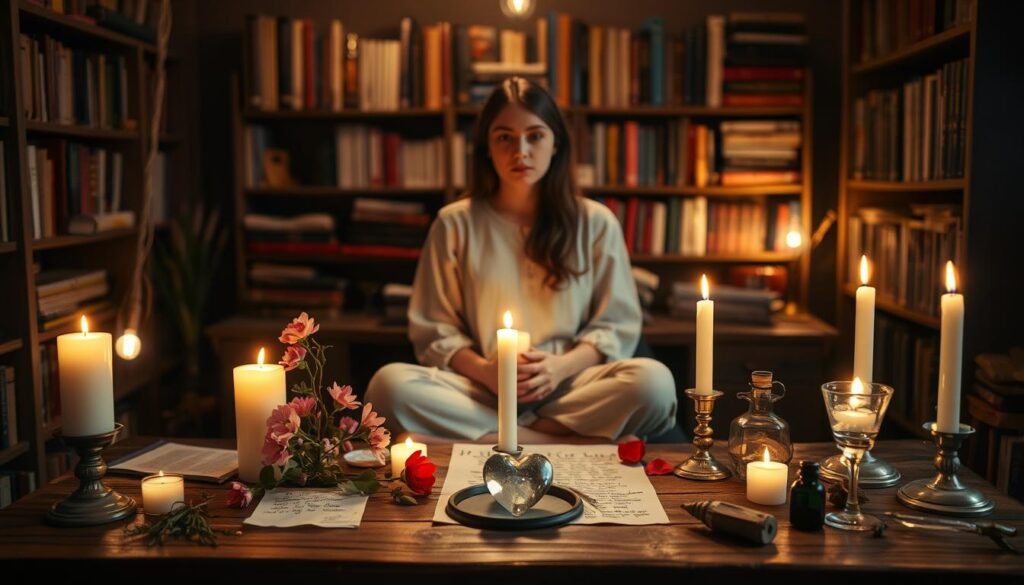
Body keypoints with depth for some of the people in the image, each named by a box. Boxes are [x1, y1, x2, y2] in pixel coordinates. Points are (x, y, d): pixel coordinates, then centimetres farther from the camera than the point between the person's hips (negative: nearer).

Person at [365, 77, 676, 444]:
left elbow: (616, 326, 9)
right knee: (389, 383, -30)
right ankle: (577, 442, -26)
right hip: (482, 392, 1)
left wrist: (562, 366, -11)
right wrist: (483, 370, -12)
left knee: (654, 380, -30)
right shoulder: (454, 224, 10)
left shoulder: (595, 223, 11)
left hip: (569, 387, 0)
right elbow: (433, 330, 8)